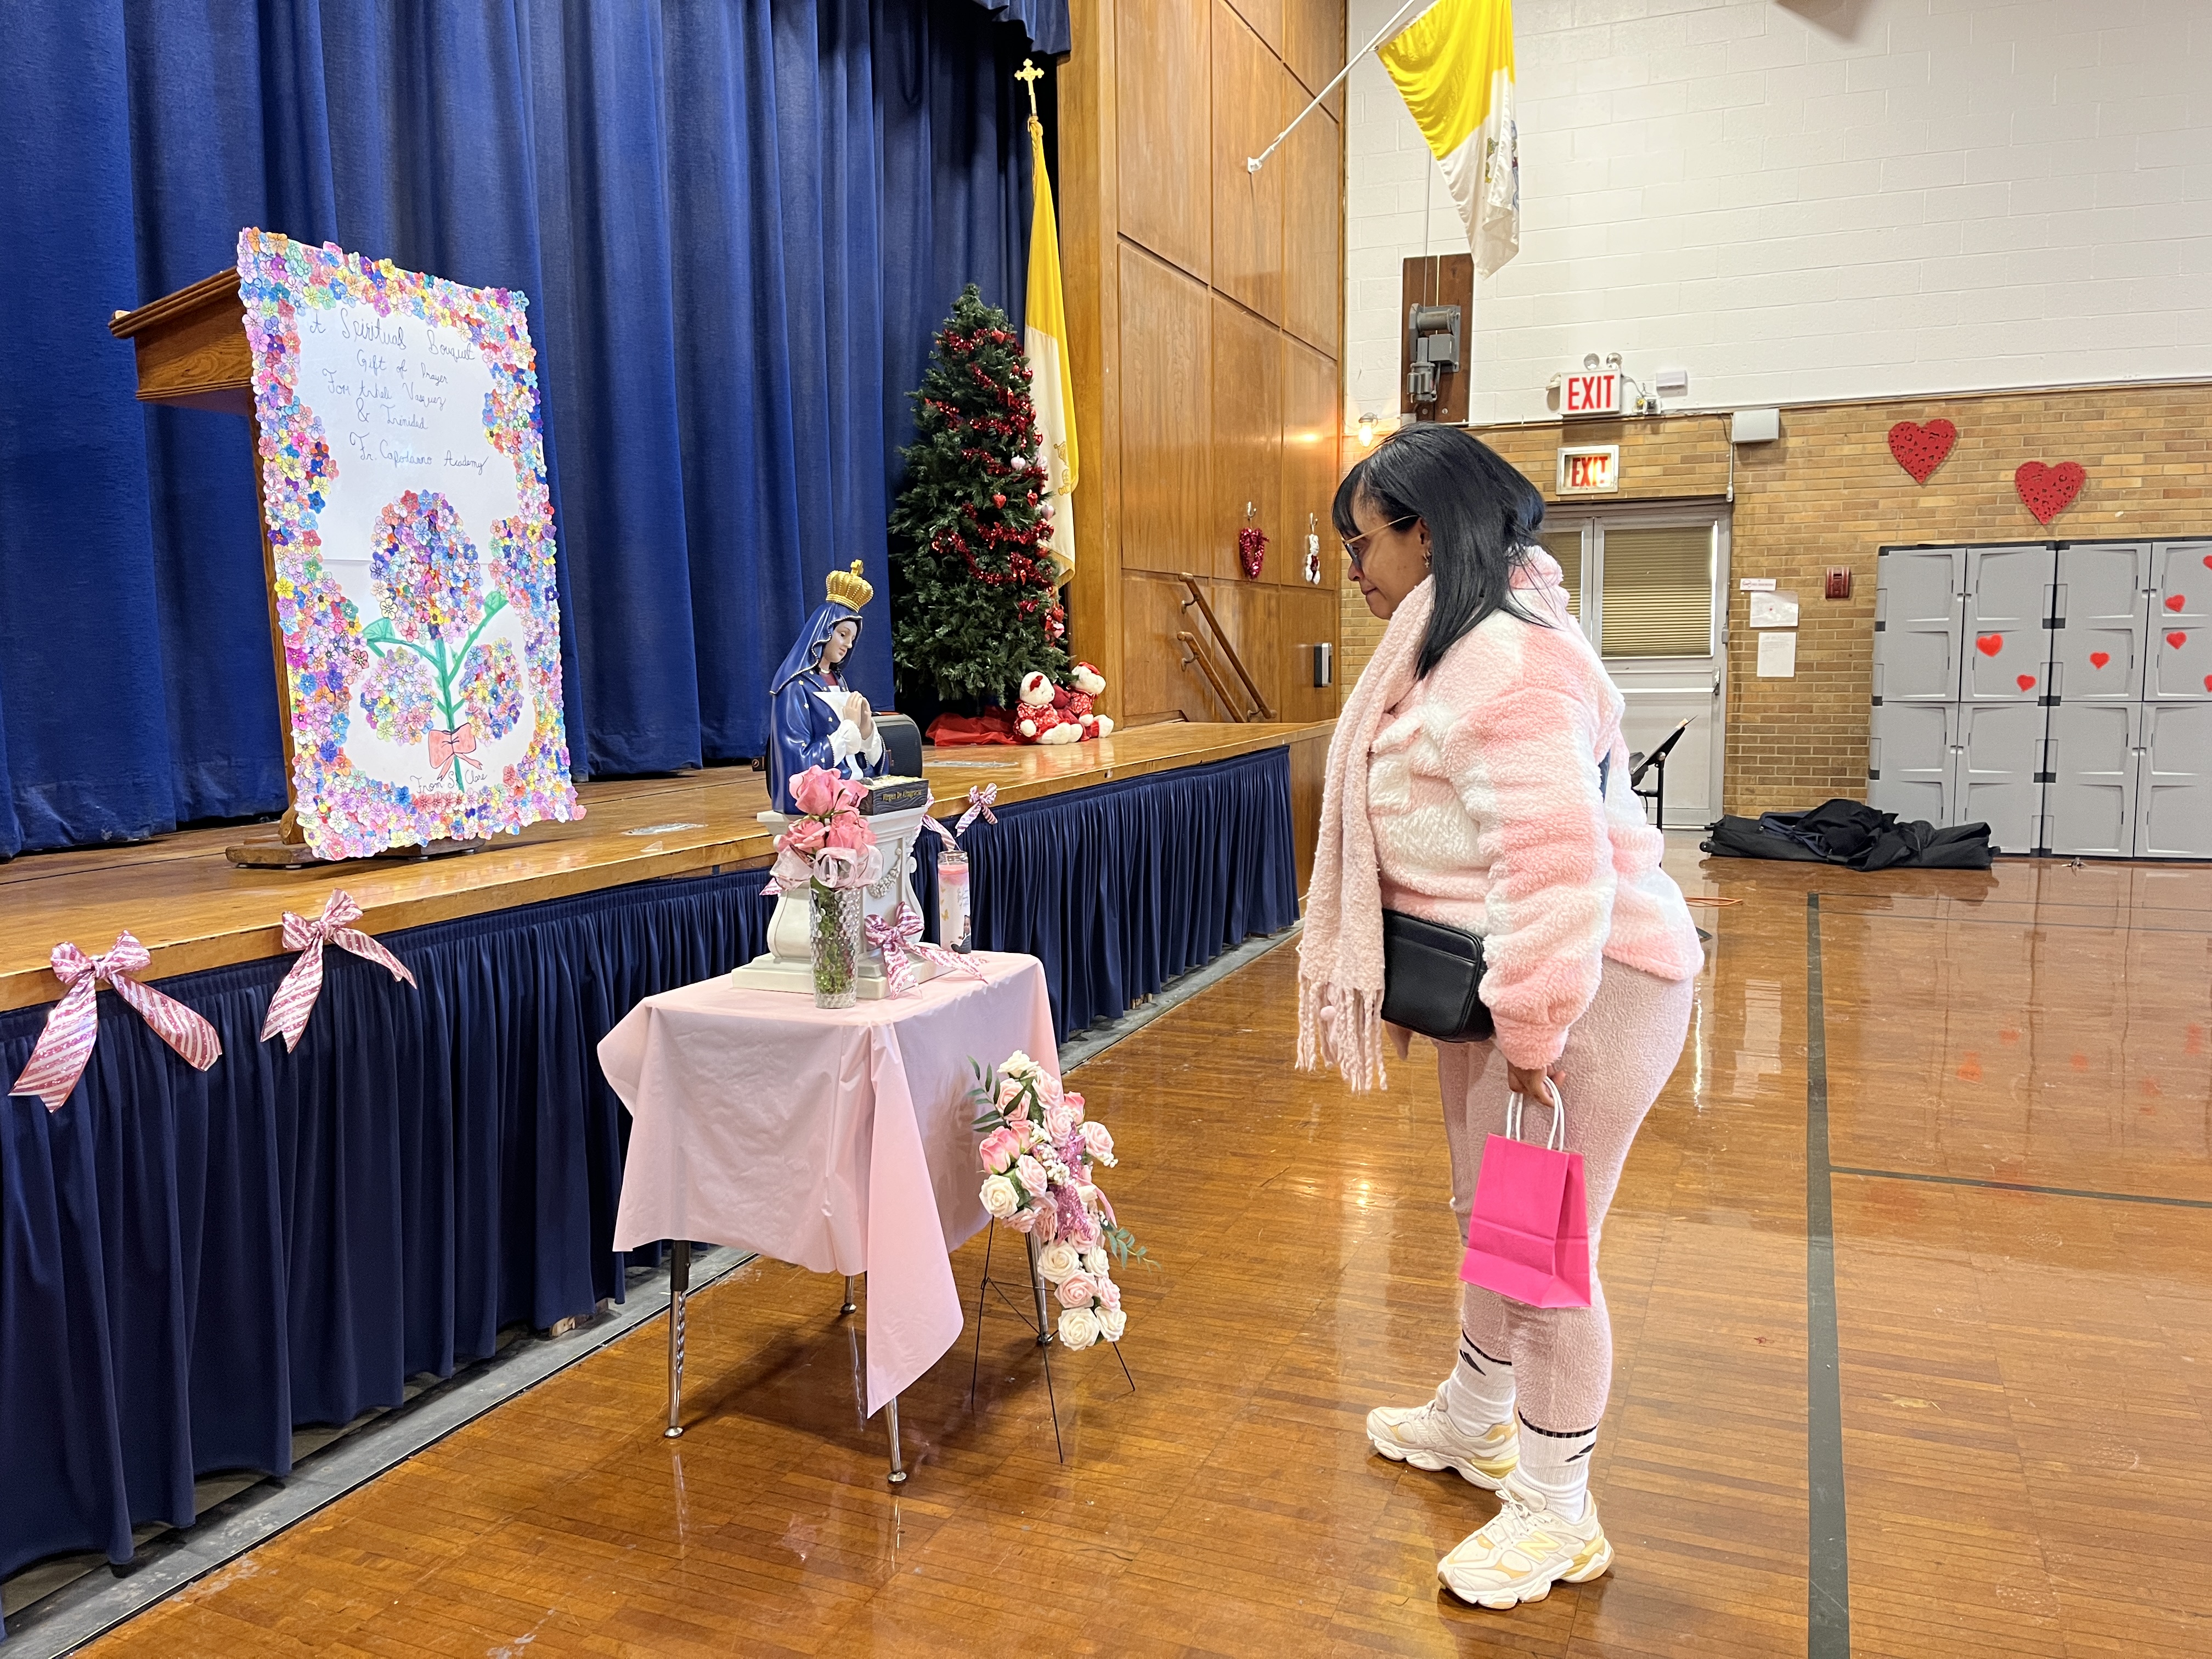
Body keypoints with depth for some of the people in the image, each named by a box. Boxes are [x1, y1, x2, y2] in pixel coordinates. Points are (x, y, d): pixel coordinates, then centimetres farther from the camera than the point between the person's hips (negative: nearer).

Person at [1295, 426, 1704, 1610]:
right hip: (1502, 979, 11)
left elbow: (1558, 866, -30)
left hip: (1582, 986, -11)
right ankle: (1474, 1420, 45)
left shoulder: (1508, 665, -24)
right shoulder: (1456, 647, 12)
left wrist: (1531, 1034, -25)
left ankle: (1556, 1517, 21)